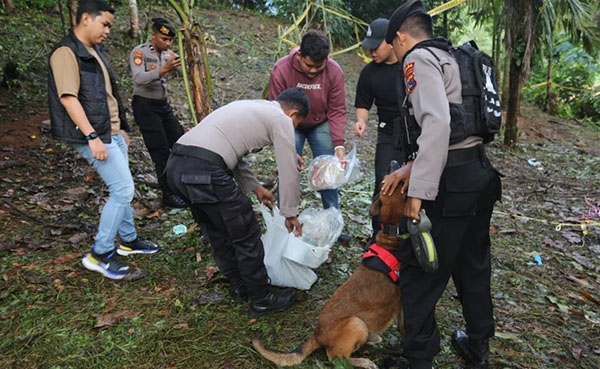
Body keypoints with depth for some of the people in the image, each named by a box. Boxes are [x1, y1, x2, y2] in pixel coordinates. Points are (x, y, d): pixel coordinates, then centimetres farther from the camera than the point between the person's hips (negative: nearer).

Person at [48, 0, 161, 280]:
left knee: (120, 189, 15)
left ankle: (128, 240, 29)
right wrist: (92, 136, -26)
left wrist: (119, 128, 23)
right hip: (94, 136, -10)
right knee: (123, 189, -12)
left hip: (112, 132, 10)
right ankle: (100, 255, -2)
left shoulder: (94, 51, 15)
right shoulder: (66, 52, -13)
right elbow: (67, 97, -22)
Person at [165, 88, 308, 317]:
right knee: (246, 237, 8)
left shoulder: (251, 107, 29)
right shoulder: (281, 119, 4)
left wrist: (256, 187, 38)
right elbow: (289, 172, 5)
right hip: (204, 172, -9)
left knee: (218, 233, 25)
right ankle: (261, 300, 24)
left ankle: (239, 286, 41)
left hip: (175, 165, 9)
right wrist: (290, 213, 18)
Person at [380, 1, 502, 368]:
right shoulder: (449, 58, 21)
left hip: (454, 182, -10)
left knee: (419, 272, 3)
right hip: (481, 173, 10)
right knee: (473, 266, 21)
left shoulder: (418, 58, -7)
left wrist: (419, 190, -23)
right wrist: (410, 169, 11)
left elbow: (436, 123, -23)